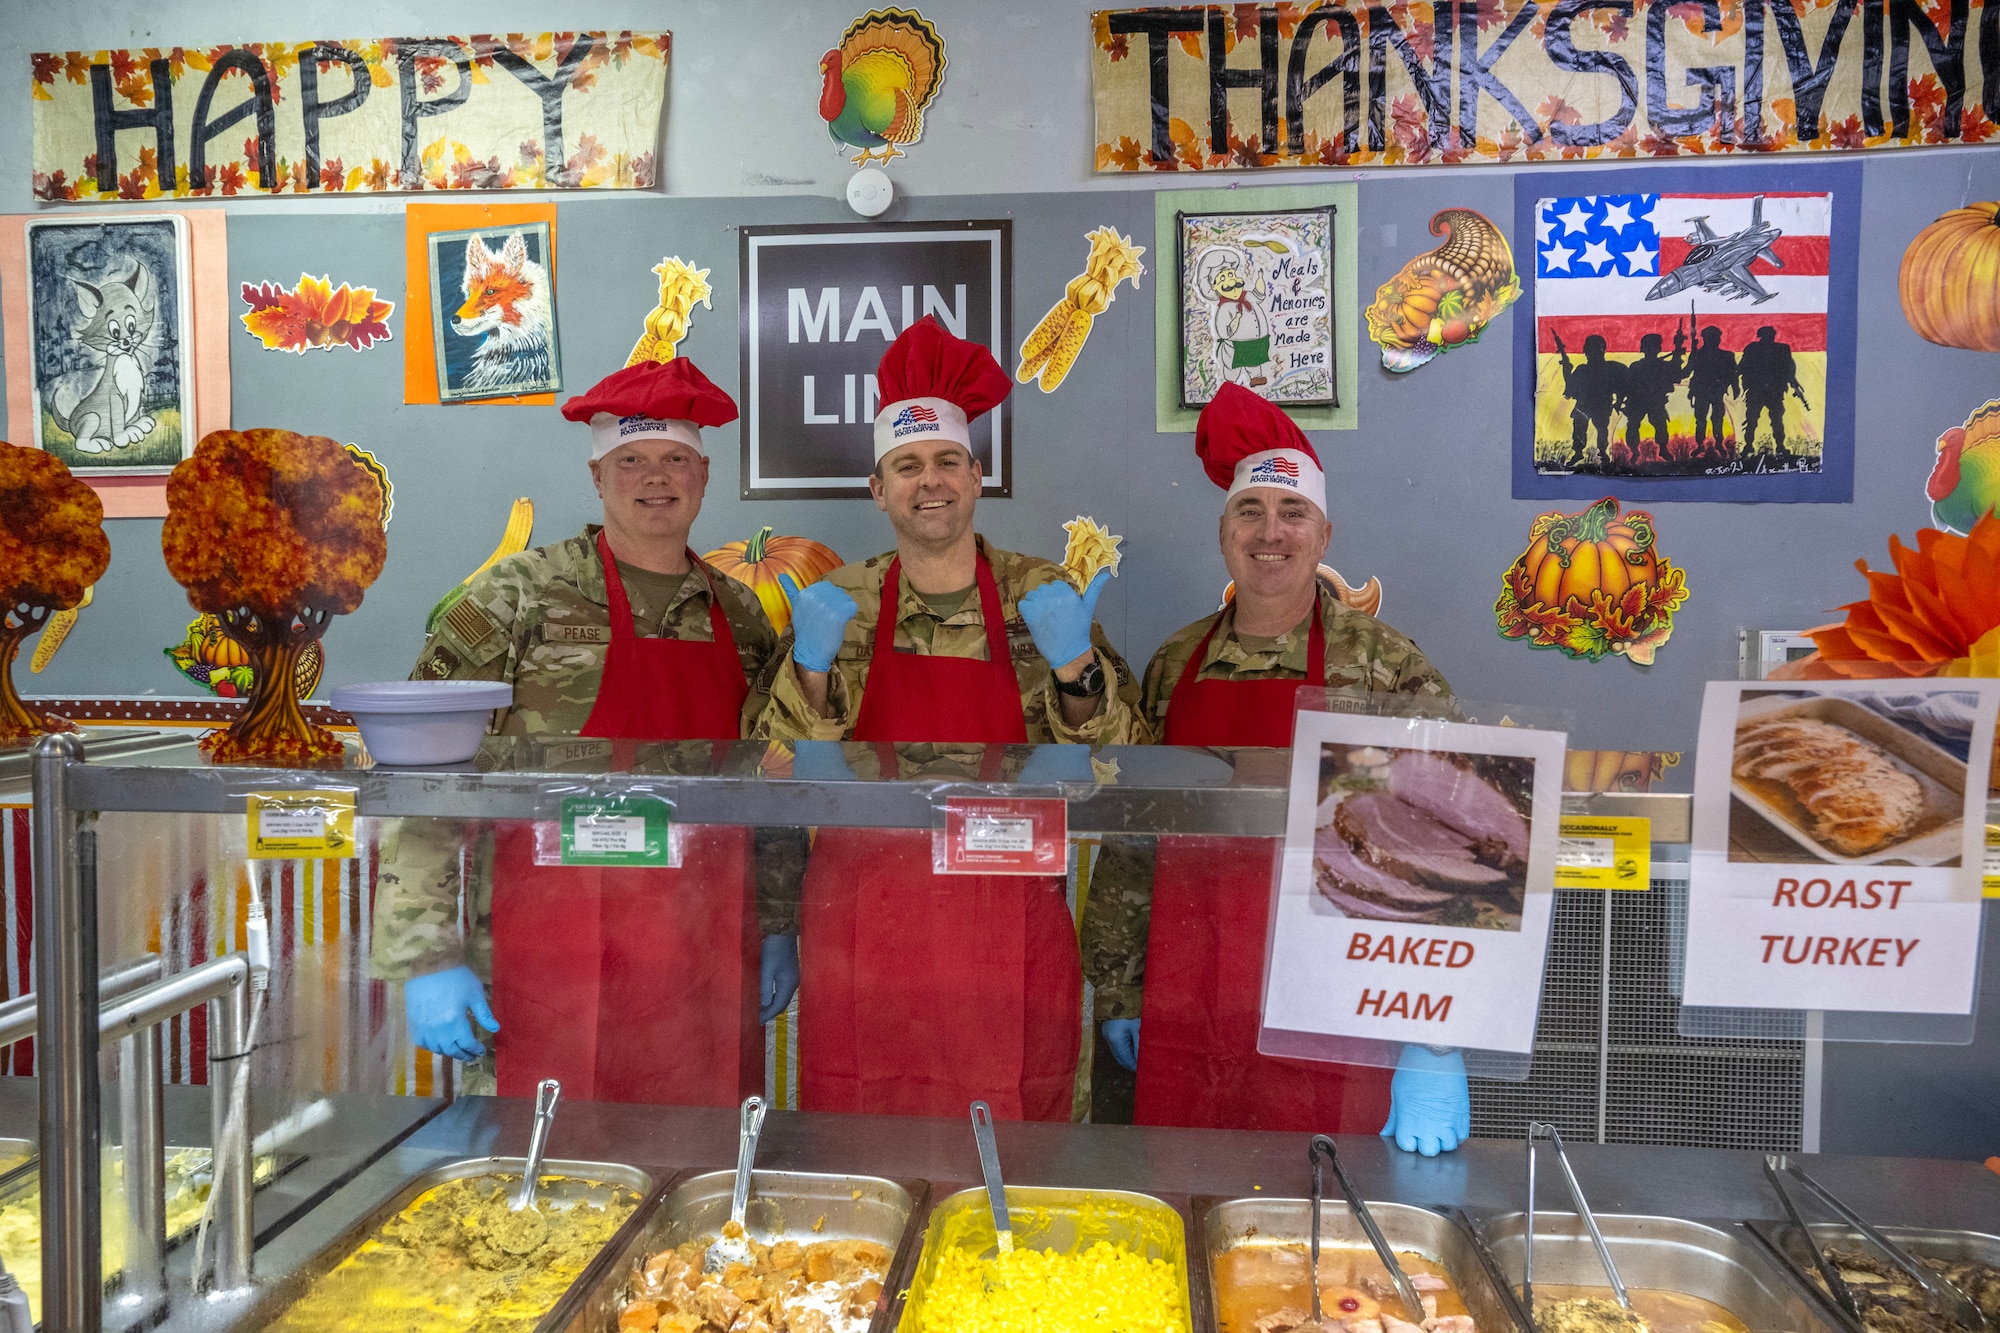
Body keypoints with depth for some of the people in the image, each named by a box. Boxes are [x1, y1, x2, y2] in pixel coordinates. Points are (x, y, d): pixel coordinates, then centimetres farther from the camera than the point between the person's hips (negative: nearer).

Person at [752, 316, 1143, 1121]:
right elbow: (788, 779, 0)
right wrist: (811, 670, -14)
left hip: (1010, 937, 0)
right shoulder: (836, 605, 3)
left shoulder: (1040, 597, 2)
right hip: (863, 928, 1)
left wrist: (1075, 668, -17)